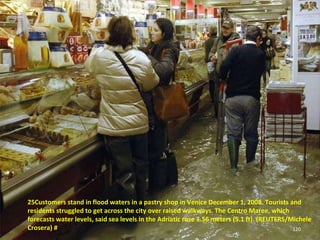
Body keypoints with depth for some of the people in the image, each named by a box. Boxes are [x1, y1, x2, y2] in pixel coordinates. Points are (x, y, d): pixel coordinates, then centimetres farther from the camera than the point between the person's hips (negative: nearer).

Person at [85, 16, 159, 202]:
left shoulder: (100, 56, -12)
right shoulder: (141, 58, -11)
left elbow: (88, 65, 11)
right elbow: (151, 84, 3)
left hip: (115, 125, -1)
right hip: (140, 123, 2)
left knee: (124, 173, 9)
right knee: (141, 168, 20)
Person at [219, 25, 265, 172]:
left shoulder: (236, 50, -4)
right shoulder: (260, 54, 2)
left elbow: (224, 66, -16)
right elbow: (260, 73, 9)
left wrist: (224, 79, 2)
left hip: (233, 97, -1)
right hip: (252, 98, 1)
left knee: (233, 132, 5)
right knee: (251, 133, 14)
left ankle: (234, 165, 8)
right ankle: (250, 162, 27)